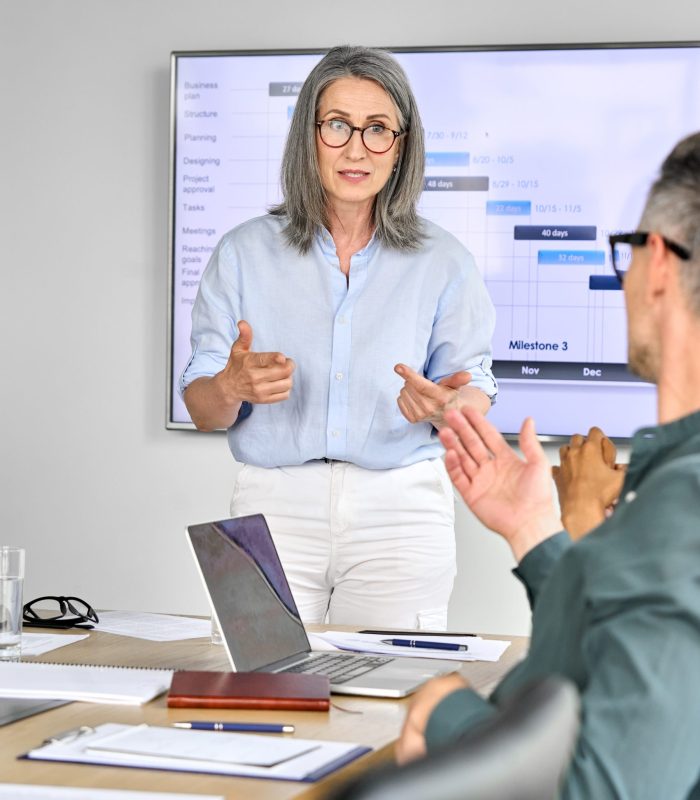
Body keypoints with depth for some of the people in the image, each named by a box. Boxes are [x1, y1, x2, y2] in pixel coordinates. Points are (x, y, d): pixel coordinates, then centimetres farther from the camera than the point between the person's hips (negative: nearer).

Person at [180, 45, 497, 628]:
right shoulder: (245, 253, 3)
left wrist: (445, 406, -21)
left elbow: (476, 396, 3)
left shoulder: (444, 263, 4)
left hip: (401, 511, 0)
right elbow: (201, 410, 2)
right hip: (275, 508, 0)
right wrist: (233, 386, -21)